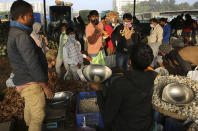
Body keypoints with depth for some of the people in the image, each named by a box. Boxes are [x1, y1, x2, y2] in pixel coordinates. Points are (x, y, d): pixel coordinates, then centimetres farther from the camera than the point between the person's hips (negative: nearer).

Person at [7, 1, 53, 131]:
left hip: (24, 80, 11)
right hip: (30, 83, -11)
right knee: (38, 116, -2)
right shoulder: (21, 36, -23)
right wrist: (45, 86, -19)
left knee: (29, 107, 28)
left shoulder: (14, 32, 10)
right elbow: (33, 64, -25)